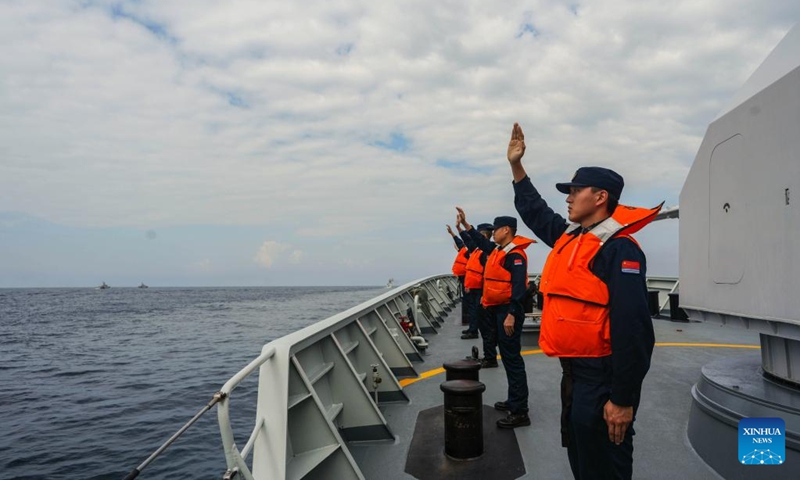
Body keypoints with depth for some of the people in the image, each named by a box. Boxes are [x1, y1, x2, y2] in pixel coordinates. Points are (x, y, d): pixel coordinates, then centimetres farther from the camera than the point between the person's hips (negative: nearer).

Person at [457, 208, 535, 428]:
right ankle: (514, 400, 27)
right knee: (508, 357, 16)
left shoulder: (515, 255, -16)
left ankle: (520, 412, -6)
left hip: (508, 311, -10)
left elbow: (519, 287, -24)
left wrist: (511, 315, -28)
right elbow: (480, 241, 32)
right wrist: (465, 223, 31)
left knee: (512, 359, -9)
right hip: (498, 310, 10)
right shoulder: (498, 250, 13)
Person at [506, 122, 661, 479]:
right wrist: (516, 166, 21)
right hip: (573, 371, 9)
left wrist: (623, 399, -25)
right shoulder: (569, 237, 8)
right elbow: (534, 211, 26)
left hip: (603, 378, -9)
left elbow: (630, 327, -24)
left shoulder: (619, 249, -18)